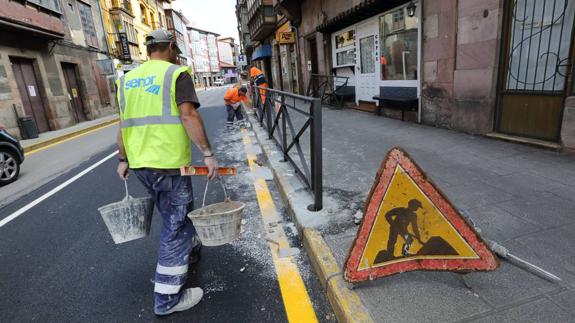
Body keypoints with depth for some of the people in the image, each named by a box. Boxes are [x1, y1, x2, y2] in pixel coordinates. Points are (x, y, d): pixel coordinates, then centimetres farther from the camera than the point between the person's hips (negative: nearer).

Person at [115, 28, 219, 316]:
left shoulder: (127, 79, 14)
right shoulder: (176, 73, -5)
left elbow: (124, 123, 15)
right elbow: (188, 115, -17)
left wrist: (123, 159, 22)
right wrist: (208, 154, -15)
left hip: (139, 163, 7)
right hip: (168, 162, -7)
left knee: (179, 212, 25)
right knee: (175, 225, 2)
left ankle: (190, 250, 47)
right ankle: (167, 298, 10)